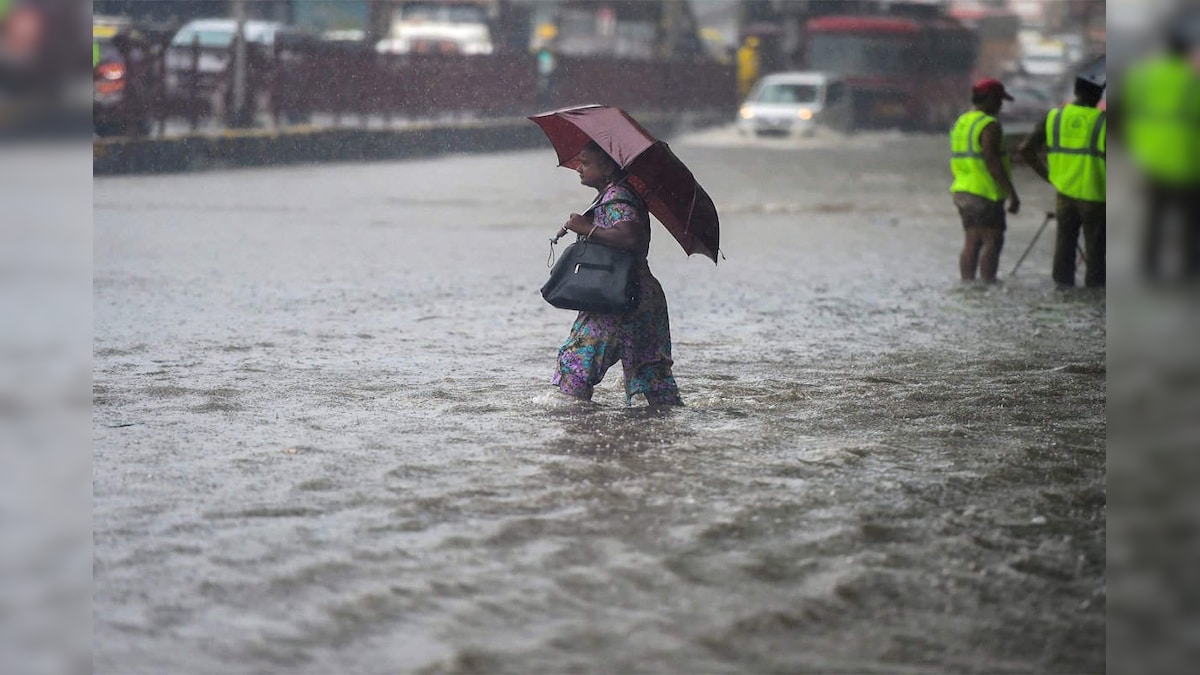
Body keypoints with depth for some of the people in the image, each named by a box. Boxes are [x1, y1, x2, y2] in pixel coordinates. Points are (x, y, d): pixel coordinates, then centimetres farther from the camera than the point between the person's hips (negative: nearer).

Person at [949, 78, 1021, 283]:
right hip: (986, 194, -9)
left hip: (963, 191, 9)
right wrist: (1012, 194, -17)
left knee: (971, 243, 10)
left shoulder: (961, 122, 15)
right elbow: (992, 163, -19)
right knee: (992, 242, -6)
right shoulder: (989, 125, -13)